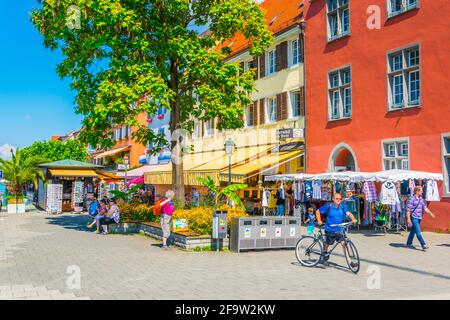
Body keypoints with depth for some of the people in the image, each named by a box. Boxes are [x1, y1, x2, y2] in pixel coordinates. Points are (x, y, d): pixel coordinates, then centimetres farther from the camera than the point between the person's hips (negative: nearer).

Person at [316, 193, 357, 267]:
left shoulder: (342, 207, 1)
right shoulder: (328, 206, -8)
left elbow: (348, 213, -12)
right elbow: (318, 211, 0)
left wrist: (353, 219, -30)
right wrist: (319, 221, -9)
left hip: (339, 230, 2)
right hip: (330, 230, -2)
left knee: (344, 244, -13)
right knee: (327, 244, 14)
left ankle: (349, 261, -13)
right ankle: (325, 254, 44)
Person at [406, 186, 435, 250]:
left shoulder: (421, 199, 10)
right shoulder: (412, 199, -13)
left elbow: (425, 207, 17)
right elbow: (408, 209, -14)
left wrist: (430, 213, 5)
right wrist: (408, 219, -17)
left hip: (419, 218, 8)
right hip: (414, 218, -8)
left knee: (413, 231, 13)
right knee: (418, 231, -10)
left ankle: (409, 243, 22)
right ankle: (423, 245, -13)